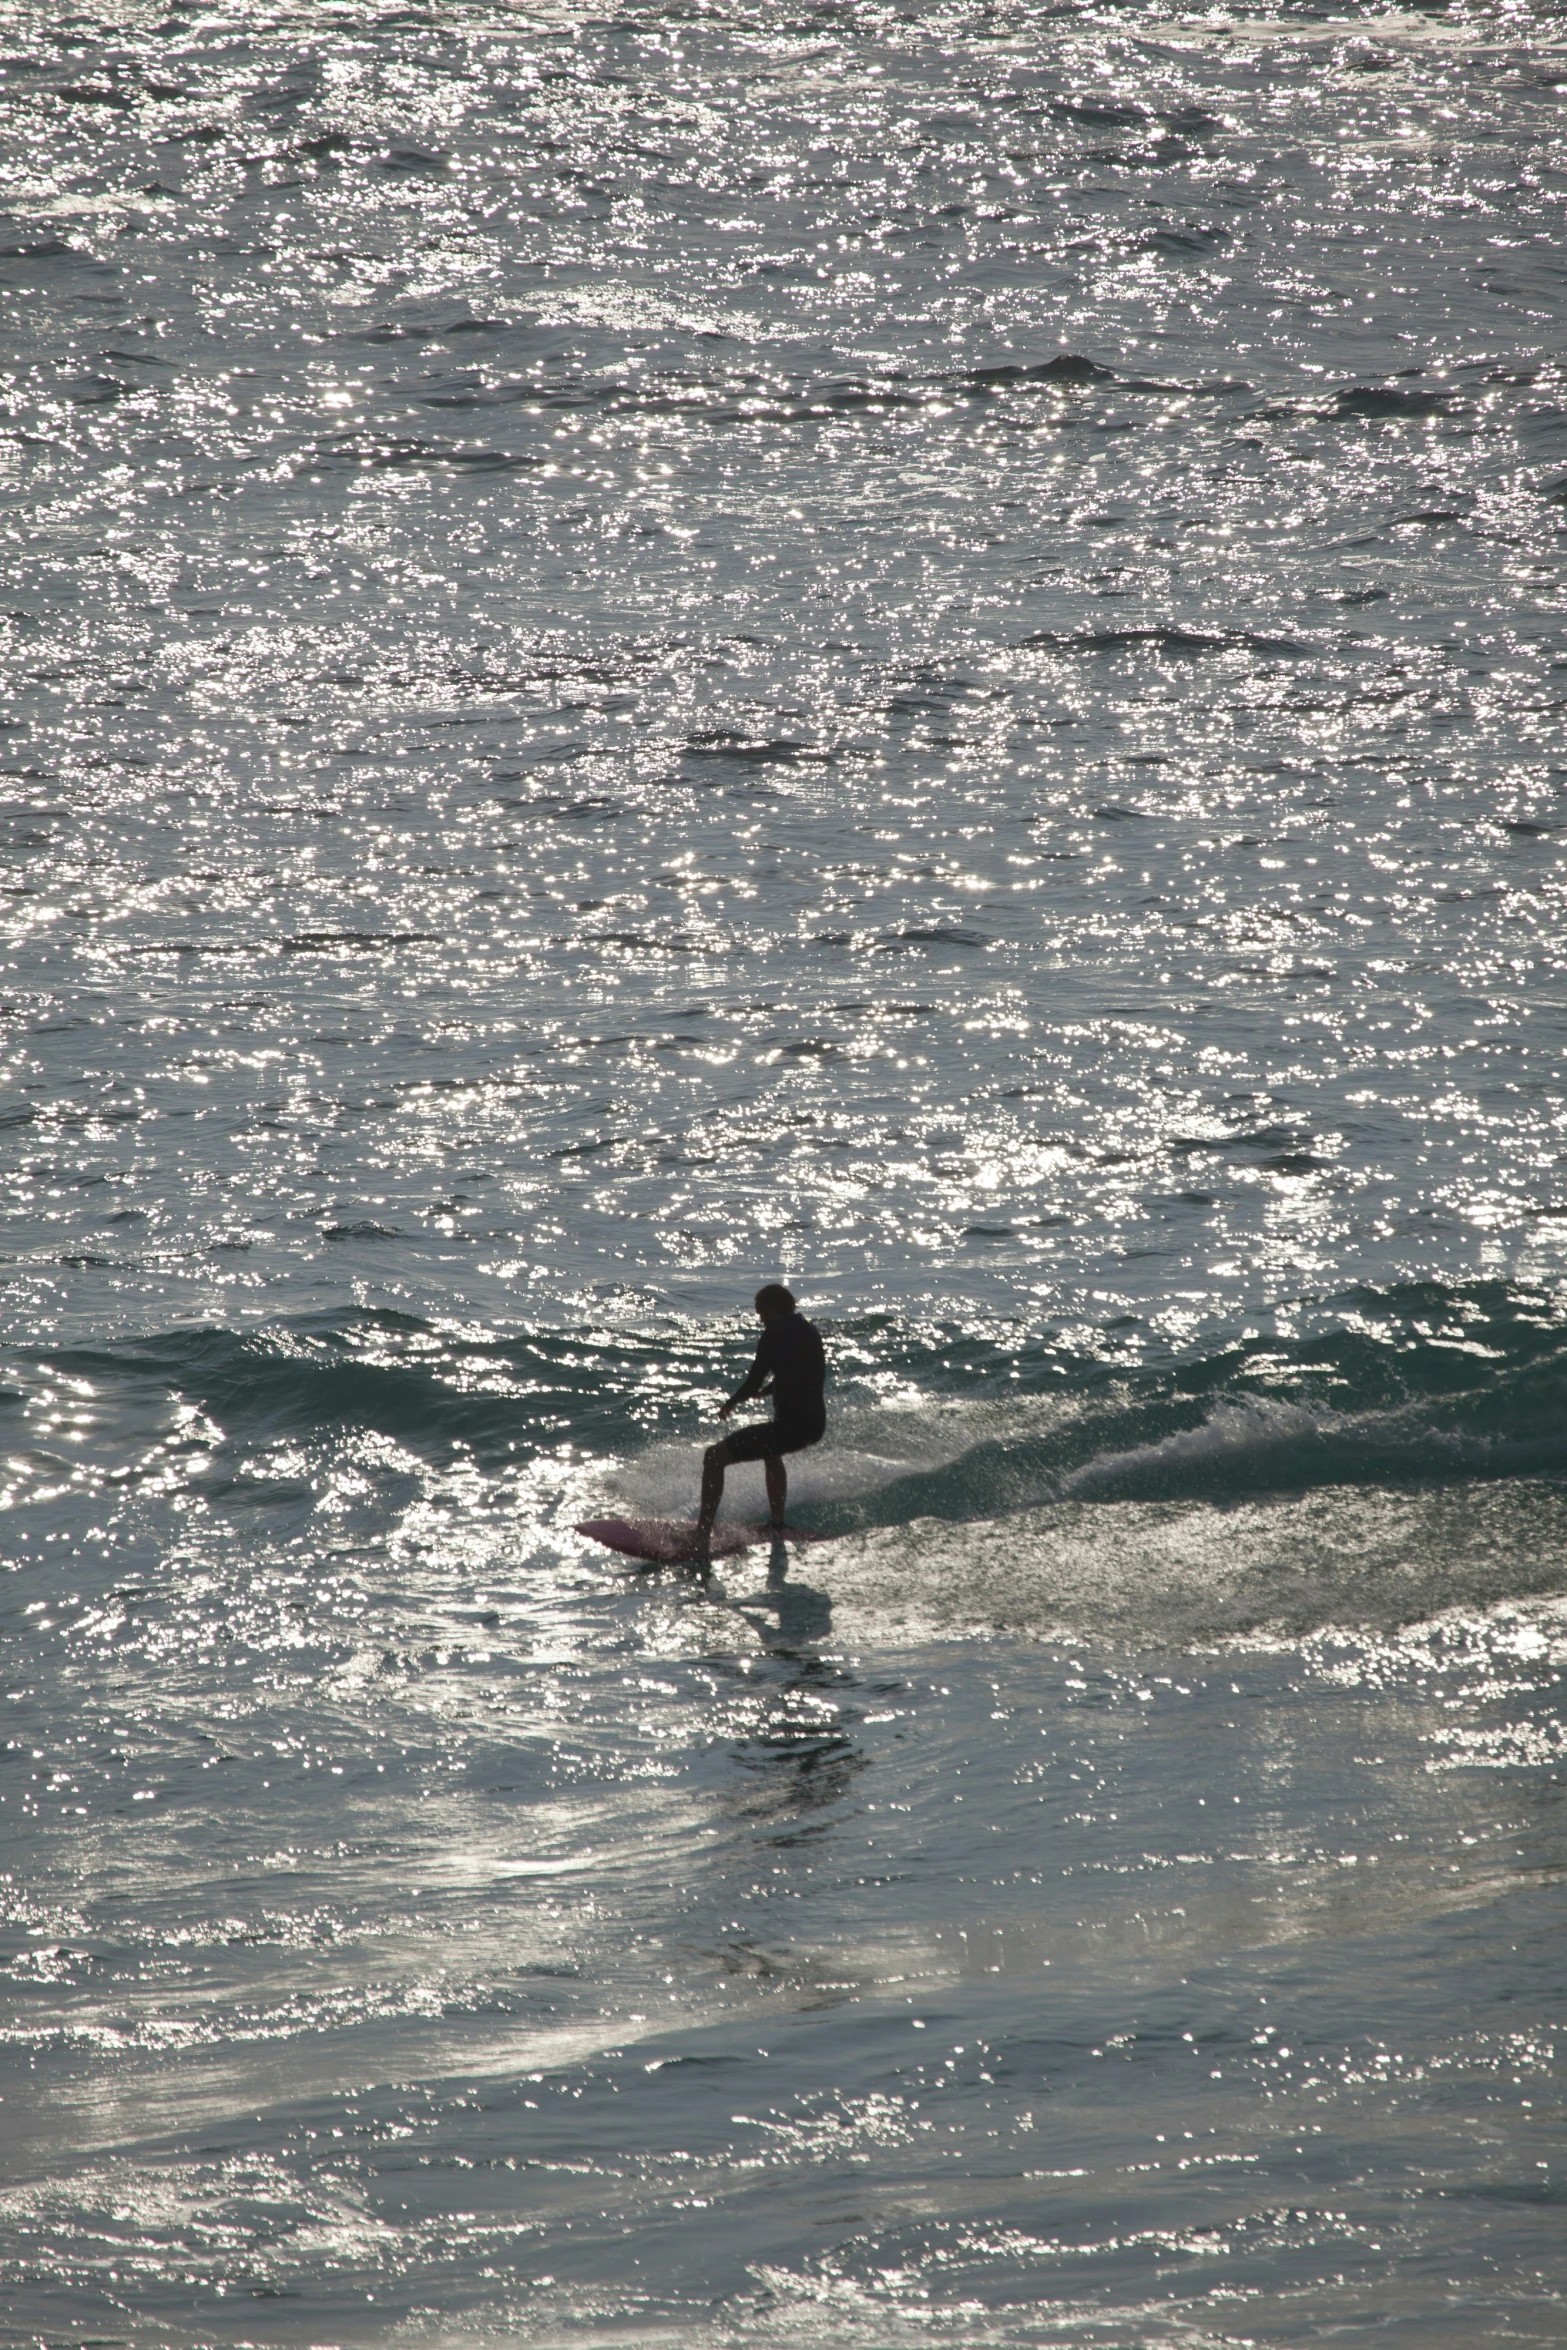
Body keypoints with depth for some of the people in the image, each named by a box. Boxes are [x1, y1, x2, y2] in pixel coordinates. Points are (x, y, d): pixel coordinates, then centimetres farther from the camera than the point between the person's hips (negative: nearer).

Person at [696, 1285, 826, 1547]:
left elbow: (754, 1381, -11)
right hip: (816, 1424, 9)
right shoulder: (810, 1331, 15)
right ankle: (777, 1524, 44)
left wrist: (730, 1404, 6)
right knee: (770, 1448, 42)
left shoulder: (775, 1334, -10)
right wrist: (761, 1391, 34)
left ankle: (702, 1536, -12)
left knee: (714, 1457, -5)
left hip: (791, 1424, -9)